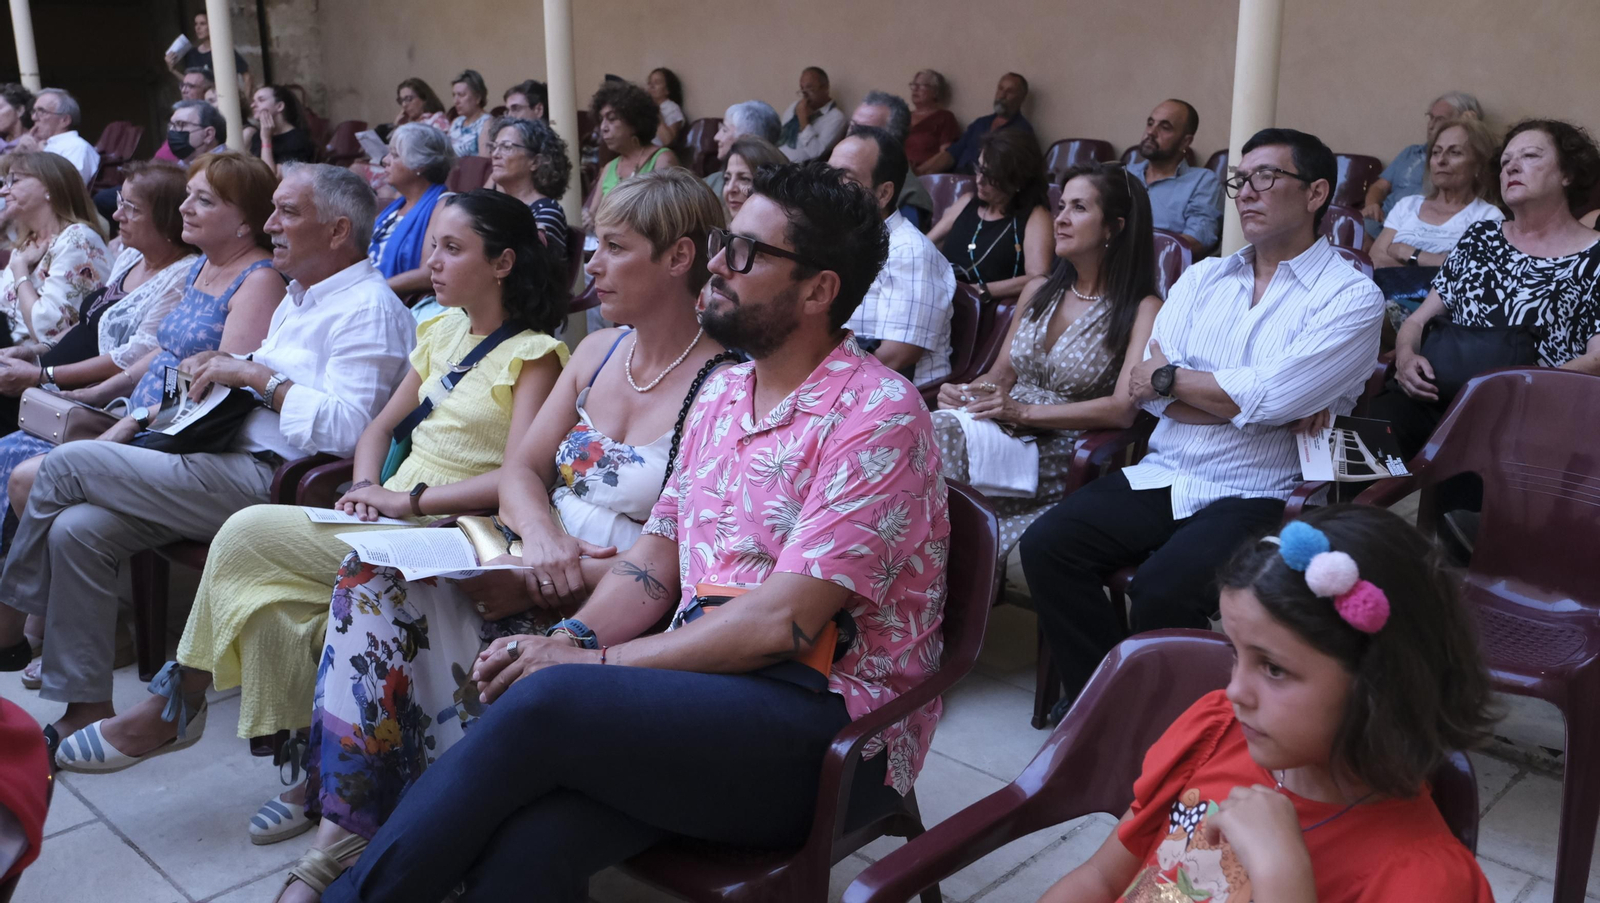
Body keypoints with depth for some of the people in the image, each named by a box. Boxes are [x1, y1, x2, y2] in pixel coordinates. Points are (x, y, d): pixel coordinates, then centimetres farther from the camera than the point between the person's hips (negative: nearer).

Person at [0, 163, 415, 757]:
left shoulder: (367, 309, -12)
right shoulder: (299, 297, 21)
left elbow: (345, 427, -24)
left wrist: (255, 374, -17)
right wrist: (220, 370, 10)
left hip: (269, 481, -10)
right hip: (231, 464, 10)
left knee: (67, 464, -9)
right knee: (78, 529, -6)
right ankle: (87, 708, 2)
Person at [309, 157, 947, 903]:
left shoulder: (876, 415, -12)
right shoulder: (721, 394, 13)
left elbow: (783, 623, -18)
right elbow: (655, 561, 14)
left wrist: (599, 664, -14)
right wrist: (570, 638, -5)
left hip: (832, 727, -6)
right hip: (705, 682, 6)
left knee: (547, 700, -25)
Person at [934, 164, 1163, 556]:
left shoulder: (1142, 309, -2)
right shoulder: (1039, 292, 20)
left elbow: (1123, 409, -14)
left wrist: (1024, 412, -19)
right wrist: (962, 392, -2)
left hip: (1063, 454, -6)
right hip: (1006, 435, 6)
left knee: (947, 437, -34)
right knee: (936, 428, -30)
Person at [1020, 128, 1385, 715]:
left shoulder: (1352, 297, -1)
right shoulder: (1203, 278, 15)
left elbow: (1267, 396, -17)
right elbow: (1151, 392, 1)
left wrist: (1169, 376, -3)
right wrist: (1274, 407, -9)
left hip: (1257, 496, -5)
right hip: (1162, 475, 6)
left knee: (1163, 589, -30)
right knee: (1046, 545, -15)